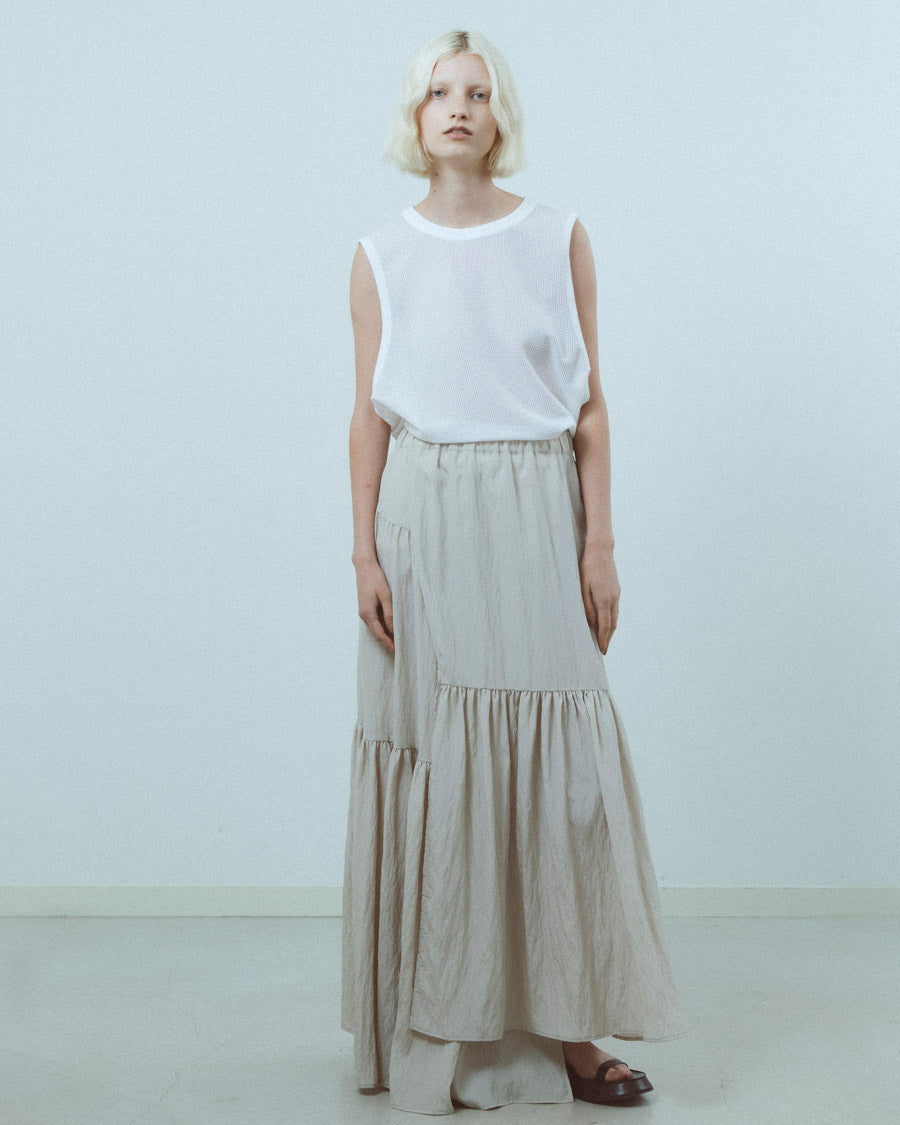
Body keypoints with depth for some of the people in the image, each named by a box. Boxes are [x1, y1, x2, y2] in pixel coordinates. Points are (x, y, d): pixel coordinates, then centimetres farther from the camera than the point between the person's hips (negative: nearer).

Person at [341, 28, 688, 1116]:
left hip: (536, 514, 0)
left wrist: (600, 542, -2)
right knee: (434, 762, 1)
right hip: (425, 516, 0)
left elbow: (589, 404, 5)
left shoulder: (559, 238, 7)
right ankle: (439, 1032, 13)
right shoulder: (381, 256, 7)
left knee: (552, 756, -2)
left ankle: (564, 1025, 7)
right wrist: (366, 555, -3)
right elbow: (368, 415, 5)